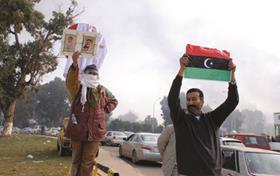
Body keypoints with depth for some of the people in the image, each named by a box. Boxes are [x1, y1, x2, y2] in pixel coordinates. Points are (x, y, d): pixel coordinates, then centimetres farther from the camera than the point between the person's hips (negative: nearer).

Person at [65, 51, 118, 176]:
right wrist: (75, 64, -43)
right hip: (77, 129, -1)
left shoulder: (102, 90, 8)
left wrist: (105, 110, 6)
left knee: (87, 162, 5)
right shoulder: (77, 88, -1)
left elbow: (114, 101, 24)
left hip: (94, 131, 1)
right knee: (76, 160, 13)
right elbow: (70, 81, -26)